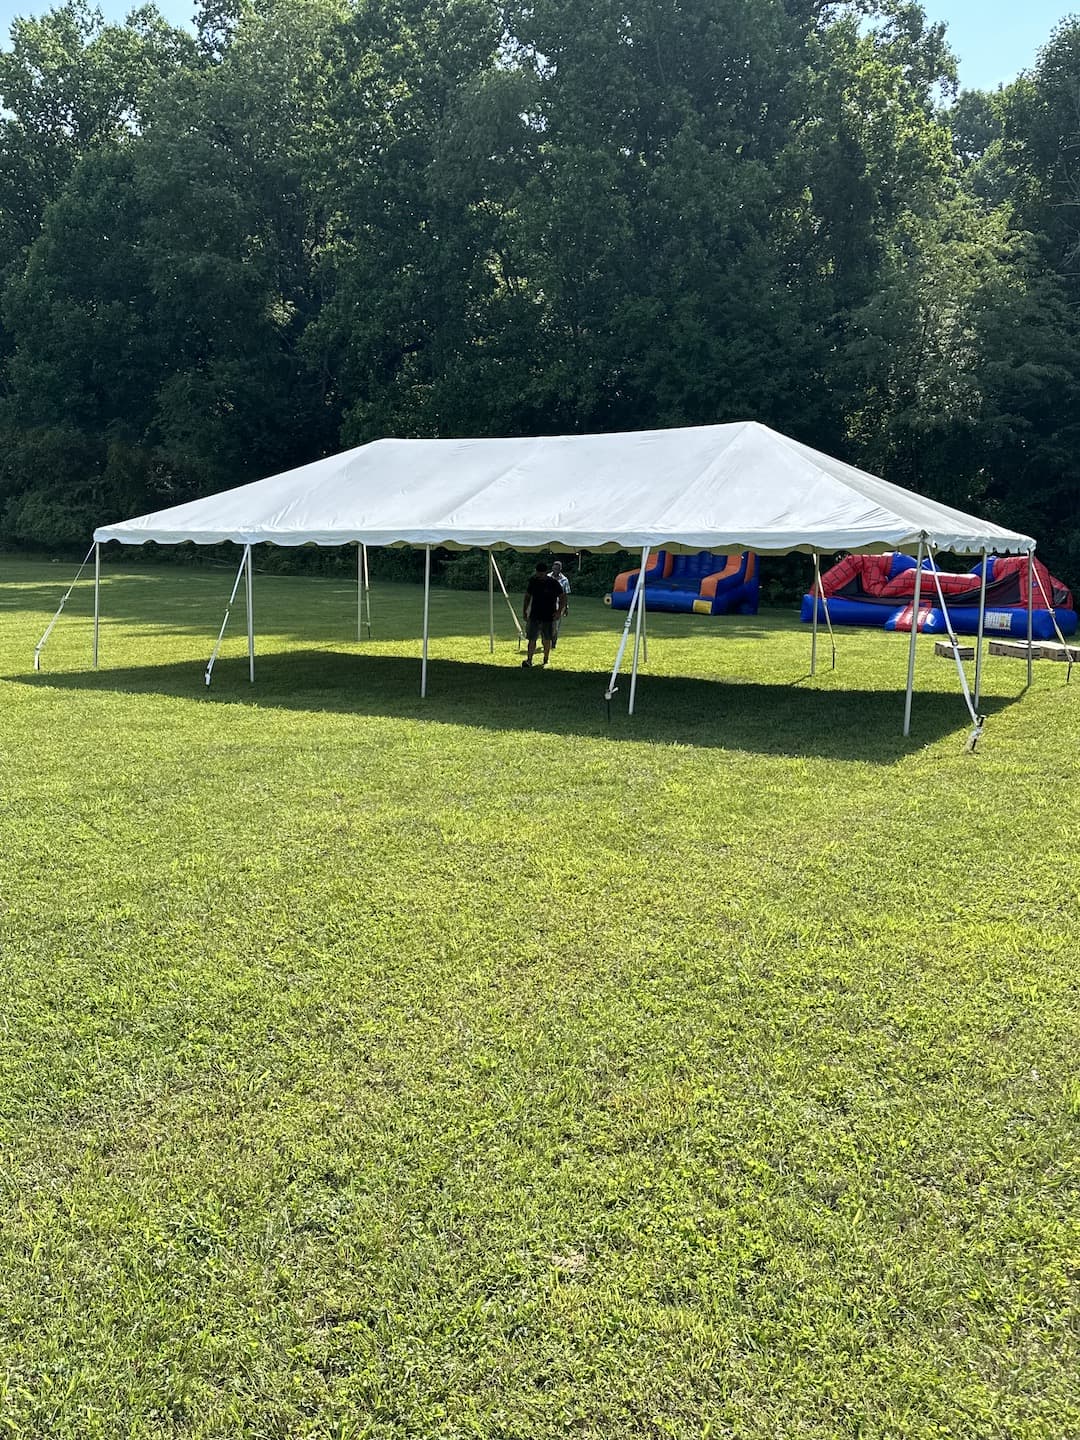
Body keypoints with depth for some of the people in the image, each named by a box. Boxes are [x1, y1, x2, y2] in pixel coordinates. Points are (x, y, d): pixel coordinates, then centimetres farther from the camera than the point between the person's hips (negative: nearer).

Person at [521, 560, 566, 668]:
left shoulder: (554, 583, -7)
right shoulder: (533, 581, 3)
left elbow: (563, 598, -1)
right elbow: (527, 597, 15)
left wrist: (559, 612, -11)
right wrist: (525, 612, 10)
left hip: (549, 617, -2)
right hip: (534, 616, 2)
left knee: (547, 640, 9)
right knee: (532, 639, -7)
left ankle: (545, 660, 23)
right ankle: (529, 660, -8)